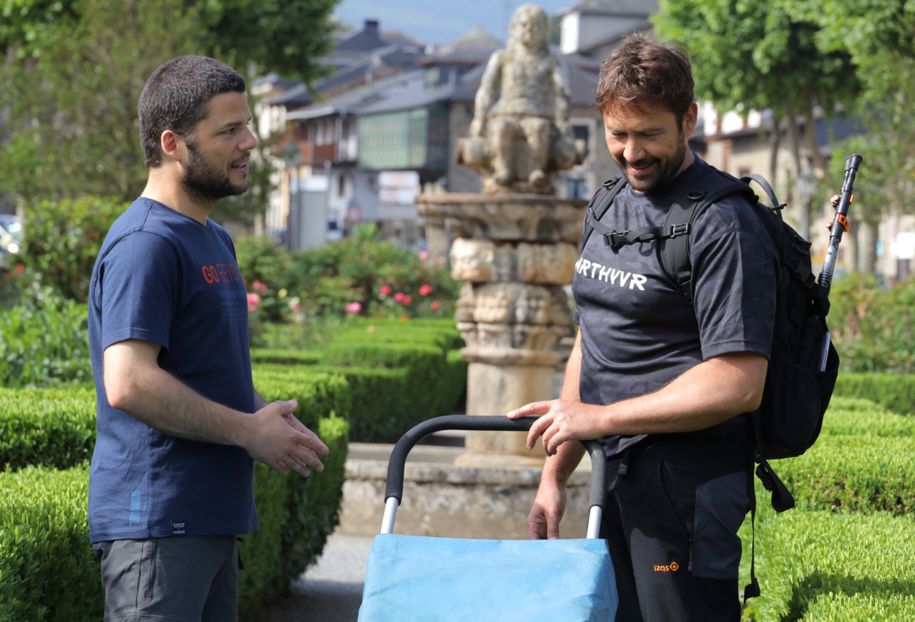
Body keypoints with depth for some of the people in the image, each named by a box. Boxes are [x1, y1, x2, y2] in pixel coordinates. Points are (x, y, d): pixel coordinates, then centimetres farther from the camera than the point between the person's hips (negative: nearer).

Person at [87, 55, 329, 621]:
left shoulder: (214, 239, 17)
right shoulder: (145, 244, -15)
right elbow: (129, 384, -25)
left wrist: (270, 417, 8)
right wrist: (250, 431, -16)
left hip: (212, 519, 10)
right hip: (156, 524, -10)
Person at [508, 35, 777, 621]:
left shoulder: (722, 223, -12)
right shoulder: (612, 208, 16)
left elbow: (739, 384, -19)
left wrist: (602, 417, -18)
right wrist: (555, 472, 16)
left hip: (687, 483, -8)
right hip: (621, 478, 9)